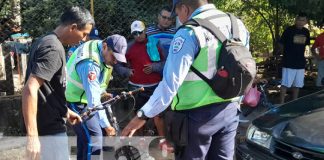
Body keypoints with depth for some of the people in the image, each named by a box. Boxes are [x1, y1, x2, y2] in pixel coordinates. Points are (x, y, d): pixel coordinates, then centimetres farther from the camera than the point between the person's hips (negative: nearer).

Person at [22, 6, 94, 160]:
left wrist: (65, 110, 25)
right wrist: (32, 136, -31)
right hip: (49, 129, -10)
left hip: (48, 124, 10)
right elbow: (30, 90, -30)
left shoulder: (45, 41, 10)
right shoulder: (53, 49, -21)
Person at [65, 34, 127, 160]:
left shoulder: (100, 50, -4)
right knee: (94, 136, -15)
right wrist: (106, 125, -32)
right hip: (74, 101, -9)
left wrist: (102, 92, 5)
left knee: (85, 135, 18)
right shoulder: (90, 63, -33)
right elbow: (94, 99, -34)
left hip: (83, 98, 10)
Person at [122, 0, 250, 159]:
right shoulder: (237, 24, 5)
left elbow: (170, 82, -22)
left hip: (198, 115, -6)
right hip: (230, 110, 7)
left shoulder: (190, 33, -17)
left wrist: (143, 115, -19)